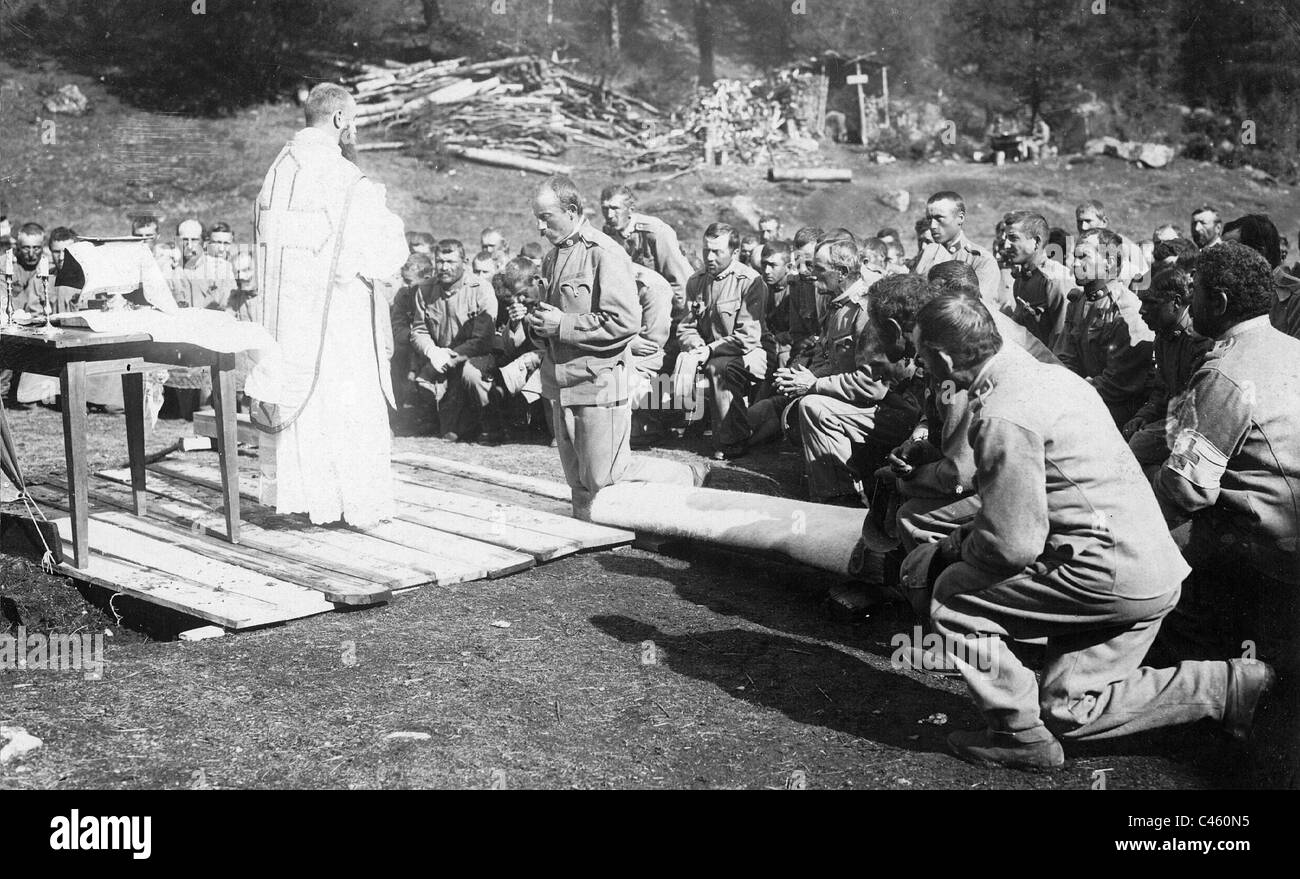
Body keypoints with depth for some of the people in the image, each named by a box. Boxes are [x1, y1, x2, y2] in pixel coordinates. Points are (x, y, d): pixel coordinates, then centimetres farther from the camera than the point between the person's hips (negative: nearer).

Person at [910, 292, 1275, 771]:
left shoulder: (1003, 417, -21)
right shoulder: (1048, 373, 10)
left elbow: (1014, 545, -21)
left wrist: (945, 555, -3)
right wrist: (957, 541, 15)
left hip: (1113, 577, -10)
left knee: (953, 598, -4)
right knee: (1066, 710, 18)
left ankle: (1021, 736, 8)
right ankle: (1231, 684, 20)